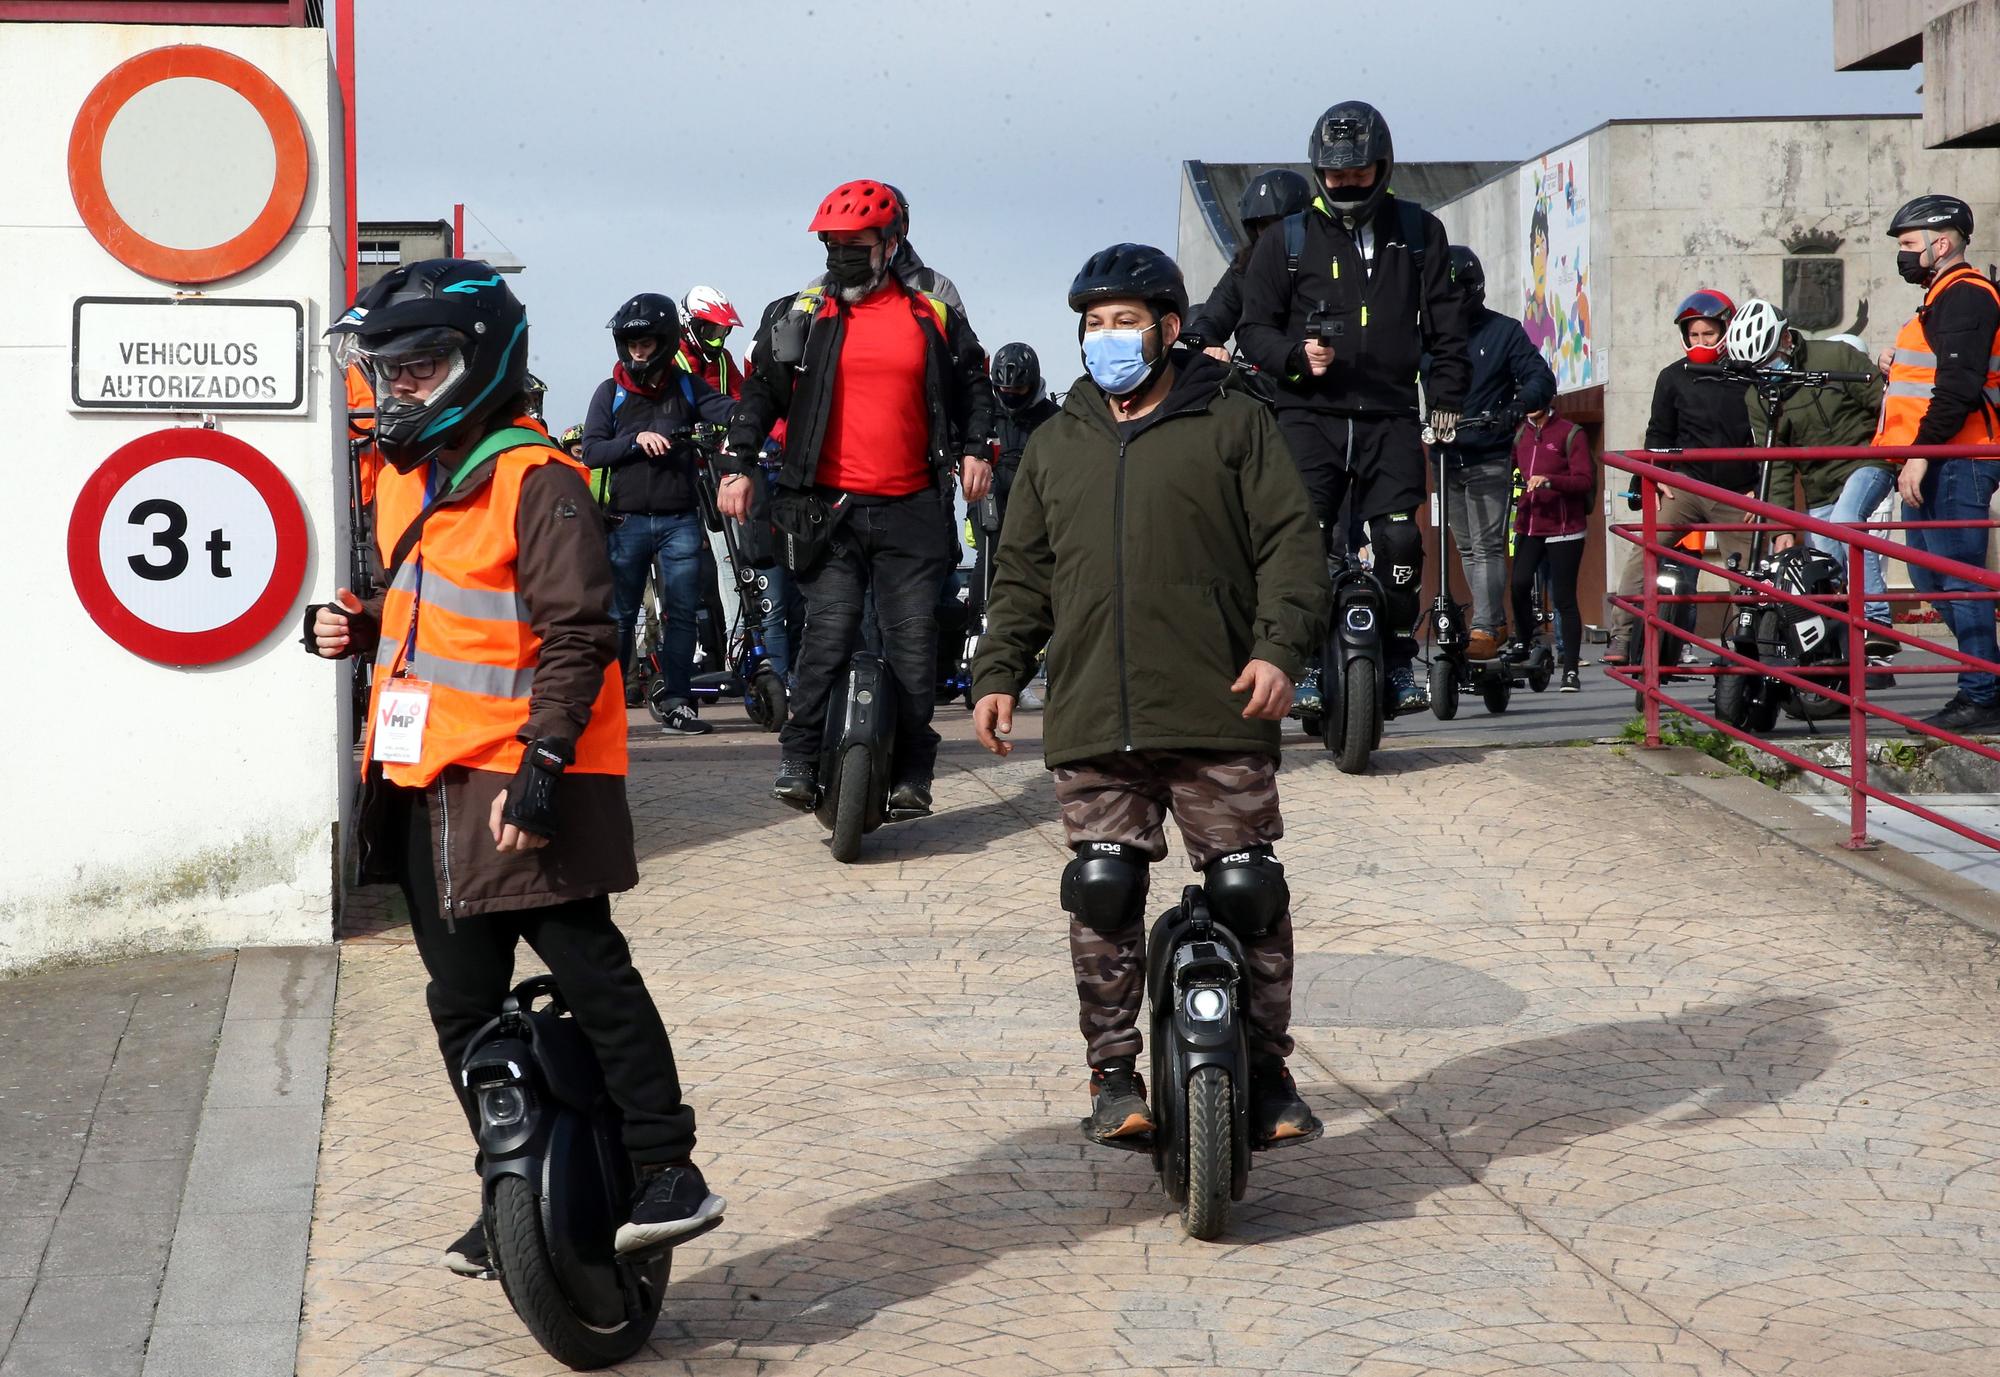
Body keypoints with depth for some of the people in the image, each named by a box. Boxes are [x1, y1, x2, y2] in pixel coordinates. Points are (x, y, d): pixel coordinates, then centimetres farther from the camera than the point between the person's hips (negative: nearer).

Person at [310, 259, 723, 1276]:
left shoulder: (536, 481, -14)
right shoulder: (405, 476, 14)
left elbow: (578, 632, -18)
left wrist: (544, 757, -24)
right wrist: (359, 625, 6)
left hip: (521, 778, -9)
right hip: (424, 776, 9)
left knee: (588, 970, -7)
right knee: (465, 1001, 13)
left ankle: (669, 1171, 1)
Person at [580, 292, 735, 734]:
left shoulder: (686, 388, 8)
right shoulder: (610, 392, 7)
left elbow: (731, 412, -8)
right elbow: (592, 452, -2)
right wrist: (636, 440, -16)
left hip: (679, 519, 1)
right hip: (627, 519, -1)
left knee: (682, 612, 1)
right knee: (620, 615, 3)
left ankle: (675, 703, 6)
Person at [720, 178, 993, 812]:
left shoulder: (933, 319, 8)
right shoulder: (800, 316, 7)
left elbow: (973, 383, 21)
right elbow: (760, 393, 12)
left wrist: (974, 450, 9)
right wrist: (739, 467, 5)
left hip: (910, 509, 1)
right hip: (829, 507, -1)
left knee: (913, 640, 0)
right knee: (830, 631, -11)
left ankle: (910, 770, 7)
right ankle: (799, 756, -1)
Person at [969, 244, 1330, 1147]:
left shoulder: (1234, 425, 6)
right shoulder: (1058, 444, 18)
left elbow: (1292, 546, 2)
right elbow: (1023, 573, 21)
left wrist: (1279, 647, -12)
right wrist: (997, 672, 11)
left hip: (1218, 713, -3)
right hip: (1093, 729, 3)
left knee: (1248, 894, -1)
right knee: (1101, 895, 0)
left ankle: (1265, 1072, 12)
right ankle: (1113, 1073, 11)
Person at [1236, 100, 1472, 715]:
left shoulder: (1418, 232, 12)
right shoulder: (1286, 242, 8)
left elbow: (1446, 324, 15)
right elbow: (1254, 328, 10)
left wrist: (1447, 399, 8)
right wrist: (1297, 355, -10)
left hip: (1390, 417, 1)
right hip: (1310, 415, 0)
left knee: (1400, 538, -11)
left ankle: (1399, 658, 3)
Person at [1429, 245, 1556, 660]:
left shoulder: (1503, 331, 0)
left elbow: (1541, 378, -6)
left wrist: (1518, 406, -26)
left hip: (1488, 459, -5)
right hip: (1446, 458, 5)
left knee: (1487, 545, -10)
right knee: (1467, 548, 11)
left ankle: (1484, 630, -12)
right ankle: (1496, 621, 21)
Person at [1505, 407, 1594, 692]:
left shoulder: (1571, 434, -4)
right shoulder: (1519, 435, 13)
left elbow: (1585, 481, -11)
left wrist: (1549, 480, -27)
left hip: (1564, 529, -4)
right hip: (1529, 526, 4)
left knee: (1564, 598, -3)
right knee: (1519, 584, -17)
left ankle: (1570, 670, 2)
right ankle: (1522, 642, 6)